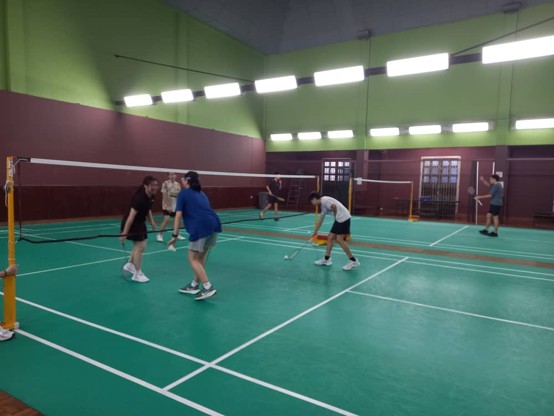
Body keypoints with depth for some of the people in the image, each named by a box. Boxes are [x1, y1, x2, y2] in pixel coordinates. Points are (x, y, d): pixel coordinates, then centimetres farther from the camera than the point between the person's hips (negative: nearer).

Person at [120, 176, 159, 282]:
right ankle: (137, 274, 3)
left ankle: (129, 265, 41)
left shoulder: (150, 196, -3)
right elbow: (131, 215, -33)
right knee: (140, 246, -9)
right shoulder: (140, 198, -31)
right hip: (131, 224, -10)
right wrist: (124, 233, -33)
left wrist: (152, 222, 9)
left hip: (139, 223, 10)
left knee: (139, 245, 21)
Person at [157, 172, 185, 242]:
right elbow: (164, 196, -12)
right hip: (167, 205, -6)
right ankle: (159, 235, -4)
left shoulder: (178, 184, 6)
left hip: (176, 205, 6)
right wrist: (168, 206, -17)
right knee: (166, 219, -15)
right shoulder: (165, 183, -9)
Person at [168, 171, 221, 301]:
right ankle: (194, 285, 30)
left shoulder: (183, 193, 9)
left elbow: (178, 215, 0)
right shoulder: (201, 193, 27)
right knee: (201, 257, 20)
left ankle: (208, 287, -3)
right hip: (214, 223, 7)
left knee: (193, 259, 4)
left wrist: (175, 235, 0)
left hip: (201, 227, -7)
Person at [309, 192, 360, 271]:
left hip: (343, 218, -10)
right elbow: (320, 221, 28)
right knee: (330, 238, 11)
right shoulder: (323, 206, 21)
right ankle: (326, 259, 20)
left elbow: (334, 206, -24)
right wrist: (315, 232, 34)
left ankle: (354, 261, -4)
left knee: (339, 239, -11)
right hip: (339, 219, 10)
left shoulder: (324, 199, -8)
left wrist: (336, 216, -7)